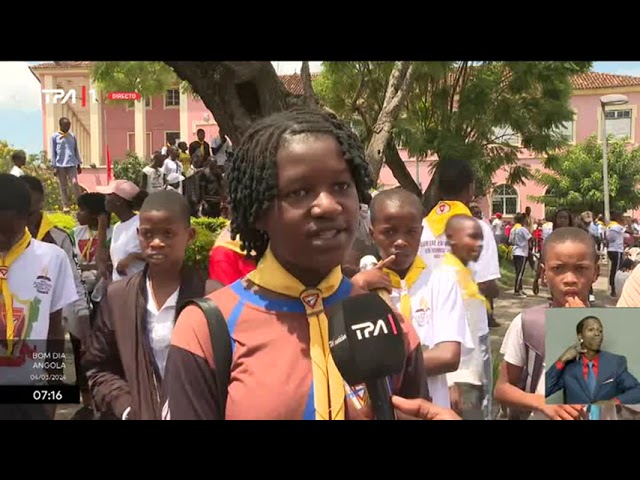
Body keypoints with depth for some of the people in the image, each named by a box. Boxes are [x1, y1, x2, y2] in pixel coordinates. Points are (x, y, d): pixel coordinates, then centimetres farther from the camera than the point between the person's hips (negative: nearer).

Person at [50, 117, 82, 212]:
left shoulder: (72, 136, 11)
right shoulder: (55, 137, 2)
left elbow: (76, 151, 16)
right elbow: (53, 152, 2)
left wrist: (79, 164, 13)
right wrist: (54, 166, -3)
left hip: (72, 164, 2)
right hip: (60, 165, -1)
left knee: (75, 183, -10)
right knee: (63, 186, 3)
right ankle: (65, 205, 8)